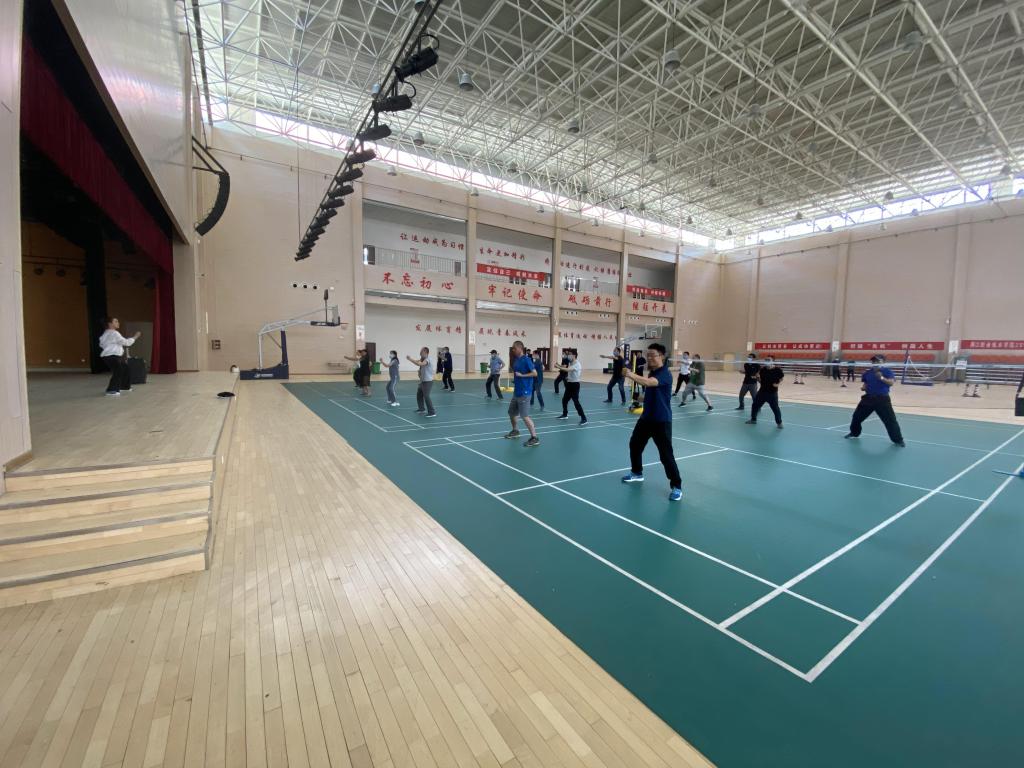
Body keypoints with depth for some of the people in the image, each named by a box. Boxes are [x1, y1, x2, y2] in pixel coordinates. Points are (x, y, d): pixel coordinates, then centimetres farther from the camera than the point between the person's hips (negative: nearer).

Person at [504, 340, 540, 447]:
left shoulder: (526, 359, -13)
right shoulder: (516, 360, 11)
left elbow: (535, 373, -17)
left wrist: (522, 375, -19)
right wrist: (514, 379, 9)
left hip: (524, 393, -9)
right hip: (516, 392, 9)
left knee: (525, 416, -10)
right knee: (511, 412, 19)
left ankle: (535, 438, -2)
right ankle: (515, 431, 40)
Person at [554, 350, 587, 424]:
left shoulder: (577, 364, -17)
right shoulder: (570, 363, 12)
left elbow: (567, 370, -33)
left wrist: (558, 367, -32)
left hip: (575, 384, -9)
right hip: (569, 383, 9)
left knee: (576, 402, -14)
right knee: (564, 399, 16)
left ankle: (584, 418, -11)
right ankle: (565, 414, 35)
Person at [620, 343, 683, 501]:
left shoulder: (665, 373, -18)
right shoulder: (651, 373, 9)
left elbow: (649, 382, -39)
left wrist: (632, 375, -49)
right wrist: (643, 398, 9)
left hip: (661, 420, -9)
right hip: (646, 417, 9)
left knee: (666, 454, -8)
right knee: (634, 444, 17)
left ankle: (676, 486, 6)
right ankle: (637, 473, 38)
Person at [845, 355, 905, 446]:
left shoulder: (887, 371, -4)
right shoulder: (868, 372, 8)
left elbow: (891, 383, -19)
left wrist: (882, 378, -33)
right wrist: (863, 387, -3)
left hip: (882, 399, -4)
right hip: (868, 398, 4)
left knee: (890, 420, -6)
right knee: (857, 416, 10)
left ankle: (898, 440, 7)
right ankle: (854, 433, 31)